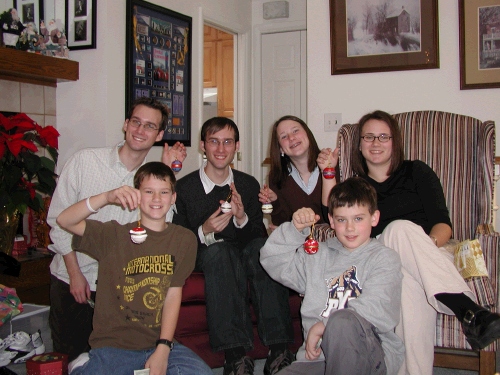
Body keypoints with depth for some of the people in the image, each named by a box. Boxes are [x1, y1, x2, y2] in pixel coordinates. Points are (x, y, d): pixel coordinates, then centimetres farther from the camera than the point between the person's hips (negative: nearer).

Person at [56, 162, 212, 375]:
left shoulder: (184, 240, 5)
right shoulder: (116, 234, 0)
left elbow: (173, 295, -1)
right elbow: (64, 221, -12)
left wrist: (163, 350, -10)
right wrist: (108, 197, -27)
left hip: (159, 343, 3)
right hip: (113, 345, -3)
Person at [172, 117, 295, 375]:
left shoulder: (249, 185, 8)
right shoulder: (184, 188, -1)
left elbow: (259, 235, 5)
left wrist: (242, 218, -16)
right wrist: (204, 232, -20)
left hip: (244, 255, 2)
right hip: (205, 258, -2)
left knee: (261, 248, -32)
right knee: (219, 250, -37)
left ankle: (278, 349, -35)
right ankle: (235, 353, -41)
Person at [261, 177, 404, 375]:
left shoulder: (384, 258, 5)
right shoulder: (317, 256, 22)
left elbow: (376, 311, -10)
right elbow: (272, 260, 18)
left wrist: (323, 326, -9)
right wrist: (294, 229, 4)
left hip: (372, 356, -3)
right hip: (317, 358, 3)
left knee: (343, 321, -36)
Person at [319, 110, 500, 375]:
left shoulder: (416, 172, 17)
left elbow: (442, 223, 6)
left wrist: (430, 245, -16)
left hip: (432, 254, 0)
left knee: (399, 228, -36)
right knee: (401, 227, -35)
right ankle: (468, 310, -51)